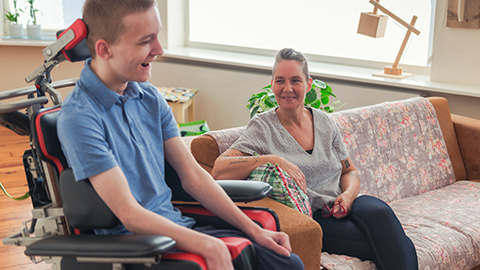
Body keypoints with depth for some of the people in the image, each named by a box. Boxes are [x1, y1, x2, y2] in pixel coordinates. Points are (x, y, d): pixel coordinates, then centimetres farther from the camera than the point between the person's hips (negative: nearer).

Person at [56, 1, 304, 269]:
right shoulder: (79, 118, -15)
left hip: (179, 227, 7)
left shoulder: (150, 98, 8)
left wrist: (254, 230, 5)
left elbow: (192, 175, 10)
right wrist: (207, 246, -25)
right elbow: (130, 215, -19)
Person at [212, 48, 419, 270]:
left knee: (378, 211, -30)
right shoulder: (263, 127, -3)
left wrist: (348, 194, -4)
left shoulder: (324, 122, 12)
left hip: (342, 207, 5)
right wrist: (272, 159, -27)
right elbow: (219, 170, -17)